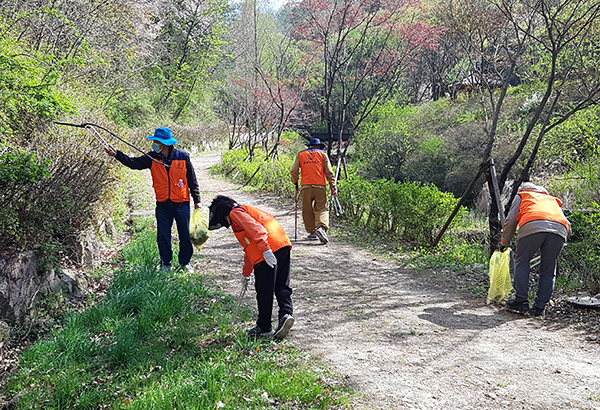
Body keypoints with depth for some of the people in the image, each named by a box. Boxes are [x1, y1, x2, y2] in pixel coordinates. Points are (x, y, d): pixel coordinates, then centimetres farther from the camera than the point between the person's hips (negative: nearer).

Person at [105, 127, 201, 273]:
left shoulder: (182, 157, -5)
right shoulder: (152, 158, 1)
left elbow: (192, 180, 1)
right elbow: (133, 163, -2)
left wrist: (197, 200, 4)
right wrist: (117, 154, -17)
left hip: (181, 205, -2)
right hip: (163, 205, 2)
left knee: (185, 235, 7)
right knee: (163, 236, 7)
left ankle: (185, 262, 23)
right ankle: (166, 263, 23)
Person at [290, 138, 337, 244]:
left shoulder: (300, 154, 15)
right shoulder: (322, 154, 11)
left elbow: (294, 170, 5)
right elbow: (329, 172, 4)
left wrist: (295, 182, 21)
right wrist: (333, 186, 6)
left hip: (306, 187, 1)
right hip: (320, 187, -1)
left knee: (307, 210, 11)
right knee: (322, 208, 1)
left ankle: (312, 231, 12)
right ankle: (321, 226, -23)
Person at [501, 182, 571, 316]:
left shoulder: (521, 196, 31)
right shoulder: (552, 200, 42)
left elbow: (510, 221, 20)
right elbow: (568, 226, 30)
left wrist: (504, 243, 29)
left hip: (533, 226, -3)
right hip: (560, 230, 3)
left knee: (521, 262, 11)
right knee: (548, 270, 11)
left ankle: (521, 301, 6)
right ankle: (539, 307, 9)